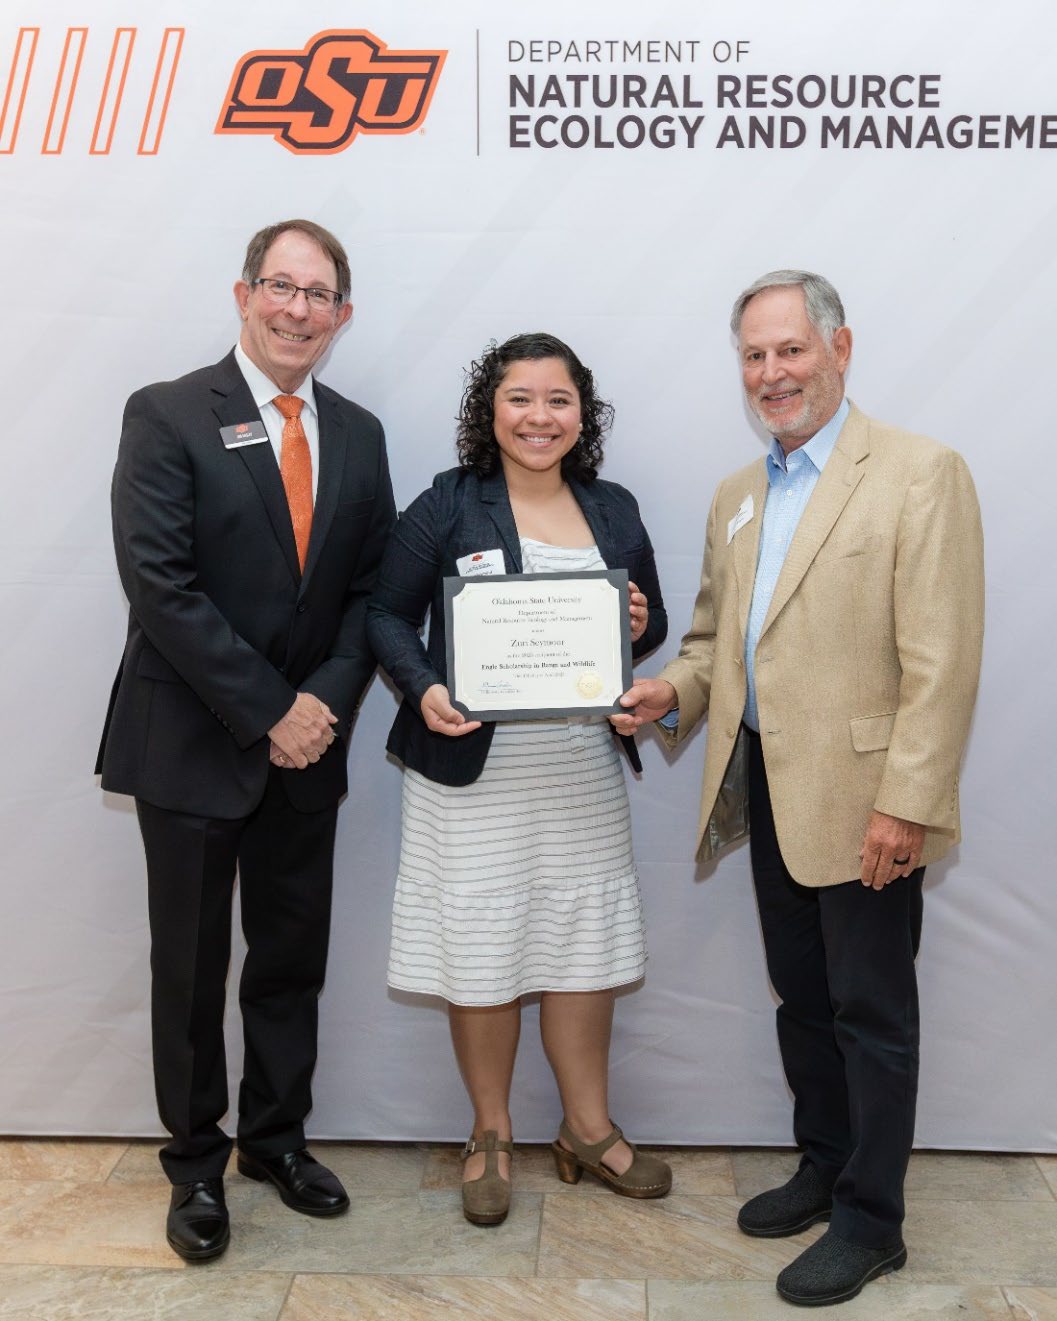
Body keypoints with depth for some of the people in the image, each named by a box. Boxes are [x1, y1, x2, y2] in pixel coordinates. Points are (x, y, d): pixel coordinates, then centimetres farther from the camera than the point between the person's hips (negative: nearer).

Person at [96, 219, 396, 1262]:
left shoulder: (357, 434, 8)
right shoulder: (168, 416, -7)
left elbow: (370, 586, 7)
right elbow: (158, 582, -15)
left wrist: (325, 700, -9)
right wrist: (265, 712, -16)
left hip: (307, 745, 4)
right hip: (192, 744, -4)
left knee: (292, 960, 14)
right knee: (191, 969, 9)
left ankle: (279, 1138, 34)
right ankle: (196, 1163, 29)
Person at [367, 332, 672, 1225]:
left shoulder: (615, 510, 9)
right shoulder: (446, 506, -2)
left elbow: (652, 625, 15)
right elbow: (389, 614, -1)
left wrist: (642, 624, -9)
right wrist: (424, 688, -19)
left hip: (584, 772, 3)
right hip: (473, 768, -3)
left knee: (585, 944, 11)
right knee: (481, 951, 6)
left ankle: (589, 1128, 31)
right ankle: (491, 1136, 27)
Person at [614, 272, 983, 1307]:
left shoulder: (919, 473, -10)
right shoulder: (737, 495, 13)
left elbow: (941, 661, -15)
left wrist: (905, 803, -19)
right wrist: (676, 688, -2)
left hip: (861, 797, -7)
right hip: (766, 788, 7)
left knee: (871, 1009, 6)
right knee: (801, 997, 19)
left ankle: (870, 1220, 23)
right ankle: (823, 1166, 38)